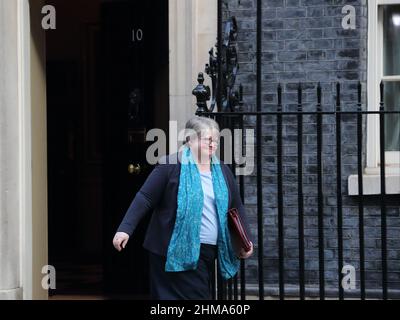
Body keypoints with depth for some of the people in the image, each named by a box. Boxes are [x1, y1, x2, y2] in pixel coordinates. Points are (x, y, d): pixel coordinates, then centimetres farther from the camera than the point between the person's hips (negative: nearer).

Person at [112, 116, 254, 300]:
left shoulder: (222, 171, 12)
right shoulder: (171, 165, -6)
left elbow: (237, 207, 19)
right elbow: (145, 198, -8)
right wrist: (125, 229, -16)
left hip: (208, 252, 7)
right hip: (177, 252, -6)